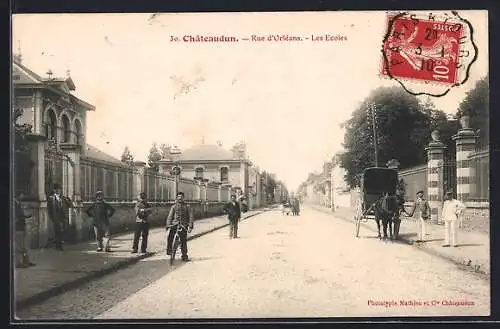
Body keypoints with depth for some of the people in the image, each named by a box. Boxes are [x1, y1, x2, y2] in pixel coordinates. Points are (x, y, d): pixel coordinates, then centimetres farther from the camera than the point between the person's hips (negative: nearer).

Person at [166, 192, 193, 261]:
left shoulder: (186, 206, 8)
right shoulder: (174, 207, 9)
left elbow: (190, 216, 6)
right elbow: (170, 216, 4)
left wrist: (190, 226, -5)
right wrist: (168, 225, -9)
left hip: (183, 225, 0)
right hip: (174, 224, 0)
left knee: (184, 241, 1)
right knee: (170, 237, -22)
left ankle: (184, 256, 10)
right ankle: (169, 250, -4)